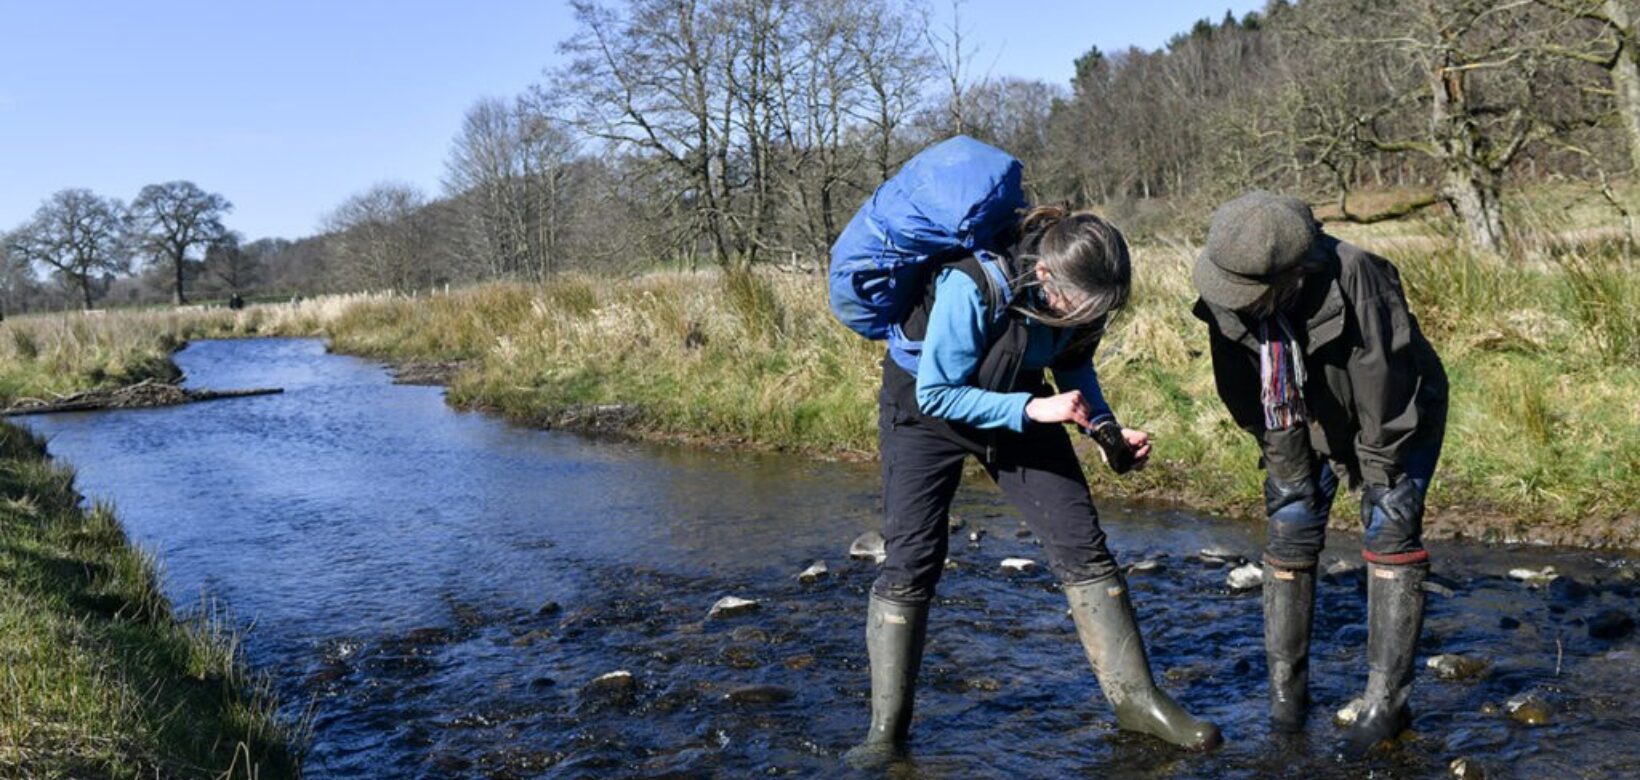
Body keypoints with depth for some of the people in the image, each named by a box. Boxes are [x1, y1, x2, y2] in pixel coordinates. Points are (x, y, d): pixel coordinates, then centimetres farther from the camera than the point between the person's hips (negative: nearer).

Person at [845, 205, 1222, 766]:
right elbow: (936, 394, -29)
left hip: (1020, 407, 5)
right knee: (911, 564, -10)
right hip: (925, 409, -4)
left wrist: (1109, 434, -15)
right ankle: (885, 730, 2)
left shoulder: (1079, 295, -19)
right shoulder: (971, 288, -36)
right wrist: (1031, 409, -37)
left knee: (1083, 548, -2)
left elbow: (1075, 366, 1)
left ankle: (1136, 699, 9)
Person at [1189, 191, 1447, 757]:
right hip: (1309, 420, 4)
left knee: (1390, 531, -12)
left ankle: (1386, 699, -6)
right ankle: (1286, 689, 9)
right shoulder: (1228, 297, -24)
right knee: (1290, 532, -2)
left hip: (1397, 414, -4)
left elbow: (1384, 377, -29)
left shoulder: (1353, 276, -38)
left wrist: (1378, 468, -20)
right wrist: (1288, 465, -8)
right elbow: (1244, 393, -11)